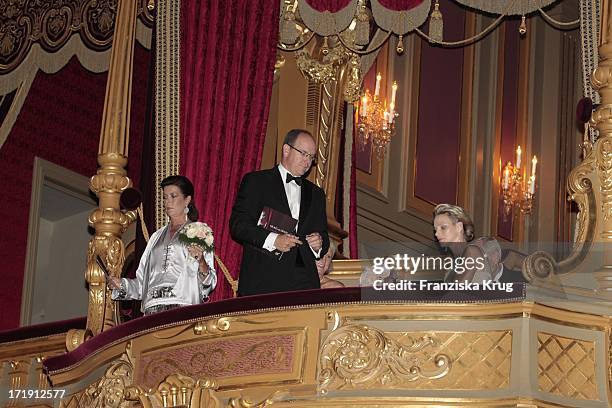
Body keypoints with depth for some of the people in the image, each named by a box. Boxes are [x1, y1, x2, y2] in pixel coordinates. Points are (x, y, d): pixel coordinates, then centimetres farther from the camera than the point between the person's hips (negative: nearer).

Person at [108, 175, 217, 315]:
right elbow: (142, 281, 22)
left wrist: (201, 263, -18)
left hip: (183, 309, -4)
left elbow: (209, 283, 0)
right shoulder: (157, 236, 25)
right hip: (153, 309, 4)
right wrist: (121, 284, 5)